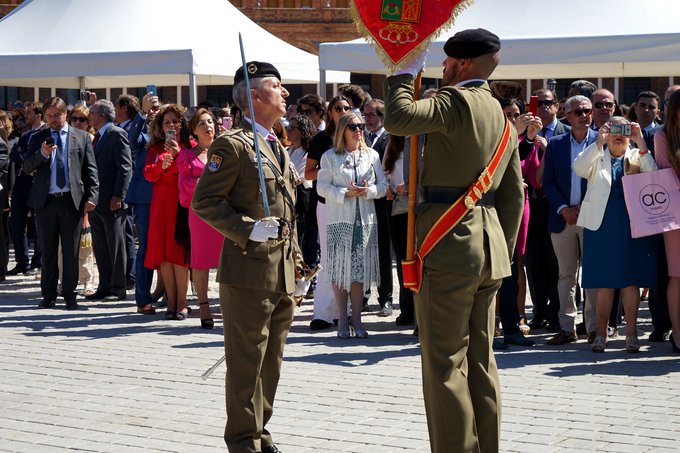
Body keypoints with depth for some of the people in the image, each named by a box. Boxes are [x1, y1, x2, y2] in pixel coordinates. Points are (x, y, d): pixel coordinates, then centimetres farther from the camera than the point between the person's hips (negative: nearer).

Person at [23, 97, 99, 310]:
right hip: (45, 201, 2)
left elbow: (91, 170, 4)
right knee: (48, 251, 7)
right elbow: (27, 168, 4)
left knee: (71, 252, 3)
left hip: (72, 201, -2)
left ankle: (70, 294, 11)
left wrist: (91, 196, -7)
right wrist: (42, 154, -14)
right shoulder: (38, 138, 11)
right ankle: (49, 295, 15)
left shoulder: (82, 137, 6)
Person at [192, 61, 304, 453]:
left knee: (272, 362, 16)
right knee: (247, 362, 0)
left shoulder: (278, 147, 18)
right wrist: (248, 230, -21)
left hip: (282, 274, 9)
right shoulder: (233, 145, -10)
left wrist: (295, 259, 19)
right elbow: (205, 201, -14)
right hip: (250, 272, -9)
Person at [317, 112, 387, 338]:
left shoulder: (372, 155, 11)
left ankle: (356, 318, 9)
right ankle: (342, 319, 7)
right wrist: (346, 193, -15)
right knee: (339, 268, -2)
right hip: (339, 219, -2)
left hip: (365, 218, 2)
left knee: (360, 269, 2)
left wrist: (368, 191, -11)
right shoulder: (330, 156, 3)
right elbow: (322, 187, -3)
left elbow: (383, 185, 8)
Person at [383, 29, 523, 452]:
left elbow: (399, 117, -24)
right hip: (489, 248, 9)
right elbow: (513, 195, 19)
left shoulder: (458, 101, -9)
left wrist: (404, 73, -7)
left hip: (450, 243, -9)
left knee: (446, 365, -4)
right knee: (481, 362, 14)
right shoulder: (503, 118, 17)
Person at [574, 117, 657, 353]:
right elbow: (578, 169, -10)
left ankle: (631, 333, 7)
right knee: (604, 281, 2)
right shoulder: (596, 157, 10)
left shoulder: (637, 157, 11)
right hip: (602, 223, 0)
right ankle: (601, 333, 9)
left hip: (632, 224, 0)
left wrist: (641, 143, -16)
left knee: (631, 280, 0)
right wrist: (598, 142, -18)